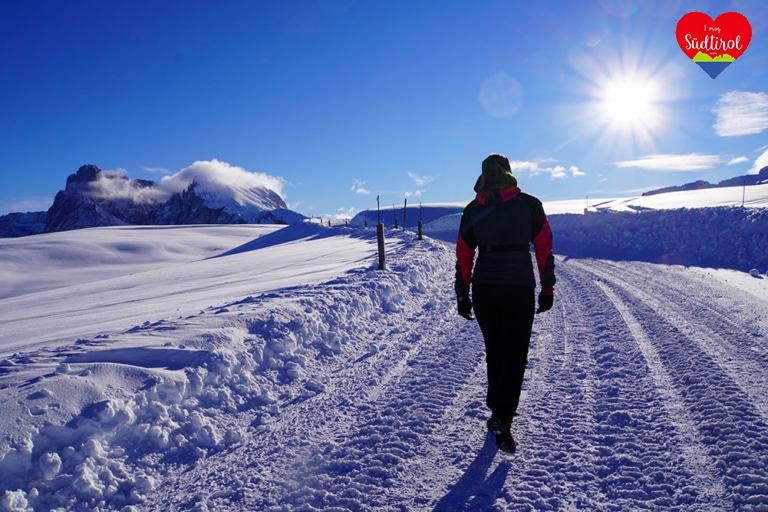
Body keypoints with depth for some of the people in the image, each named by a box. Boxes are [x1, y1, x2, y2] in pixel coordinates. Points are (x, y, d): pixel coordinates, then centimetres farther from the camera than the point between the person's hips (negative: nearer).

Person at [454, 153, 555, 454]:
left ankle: (498, 410, 27)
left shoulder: (472, 210, 4)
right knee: (515, 355, 4)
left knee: (495, 352, 18)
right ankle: (501, 420, -8)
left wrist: (462, 296, 10)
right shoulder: (529, 204, 0)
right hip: (520, 289, -2)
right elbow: (544, 249, -1)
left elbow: (463, 257, 4)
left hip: (483, 290, 2)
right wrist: (547, 288, 6)